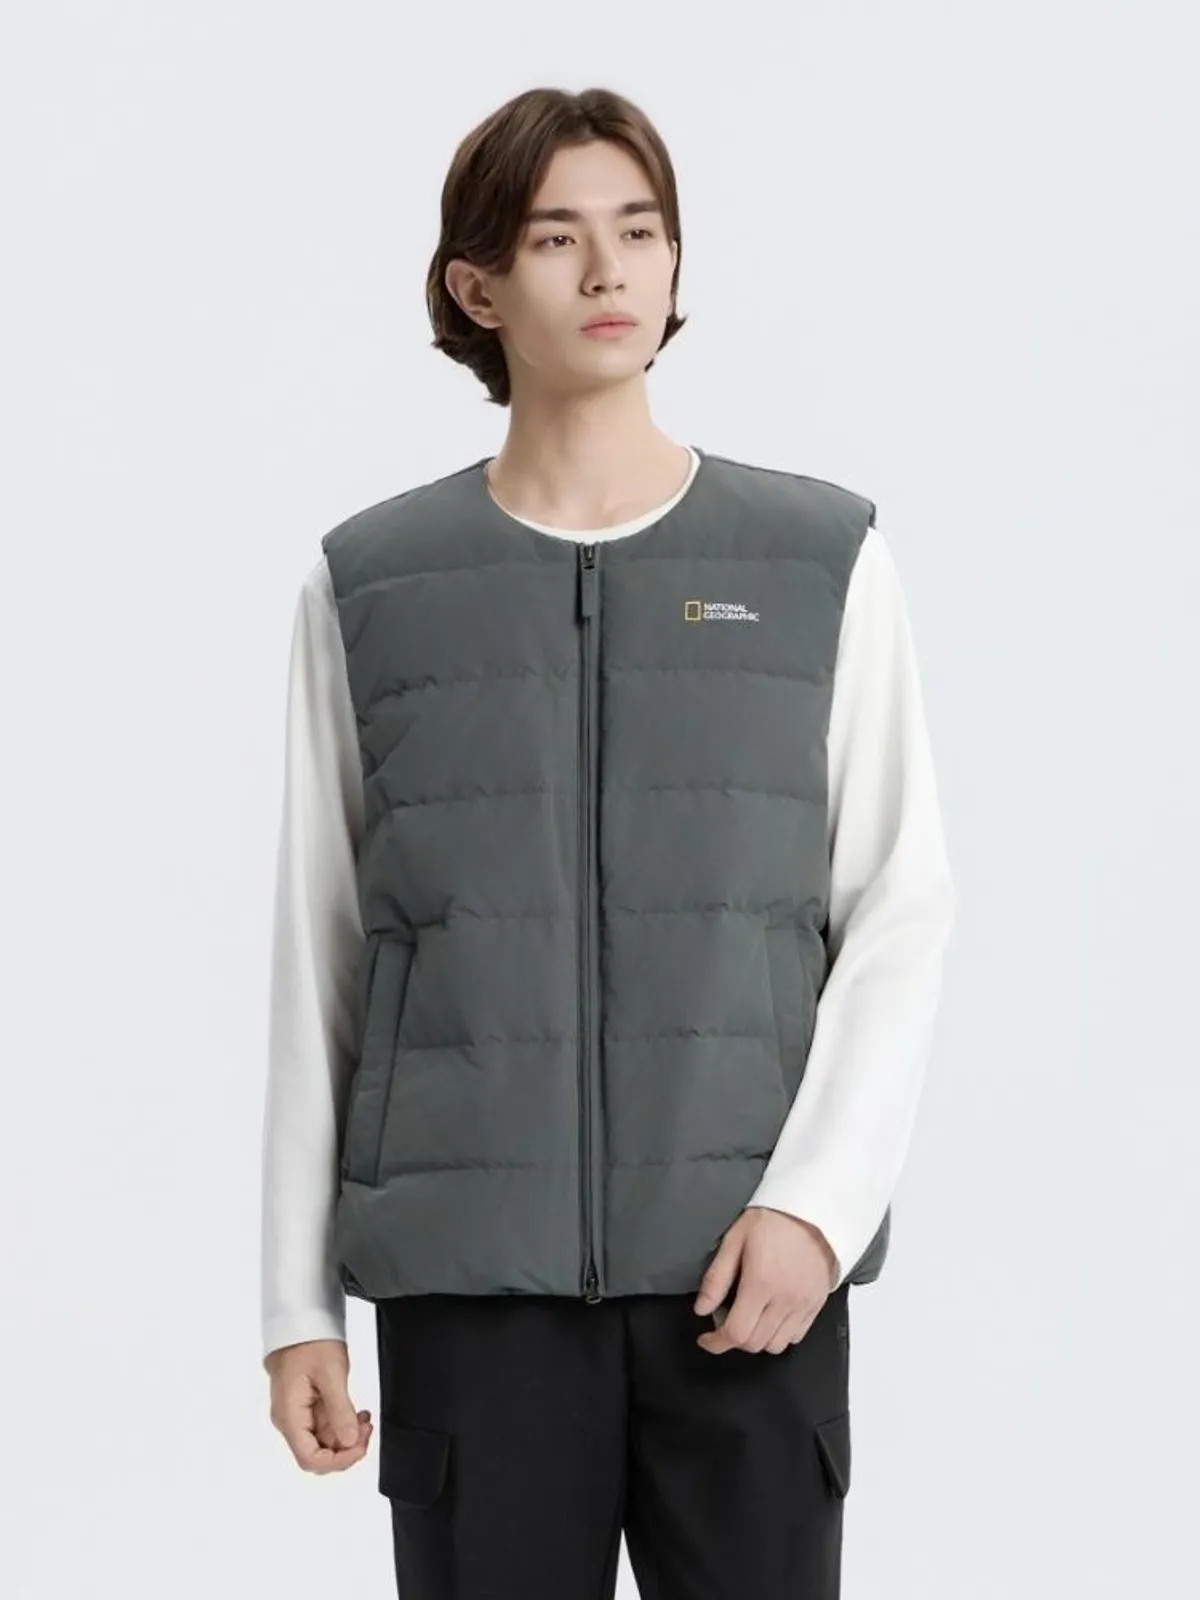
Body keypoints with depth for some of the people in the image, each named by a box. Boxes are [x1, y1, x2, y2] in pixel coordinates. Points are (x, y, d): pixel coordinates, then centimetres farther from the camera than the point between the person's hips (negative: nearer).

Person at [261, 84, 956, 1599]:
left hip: (748, 1271, 0)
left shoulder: (824, 563, 5)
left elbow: (901, 911, 3)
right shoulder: (370, 588, 6)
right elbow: (317, 957, 7)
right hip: (468, 1272, 0)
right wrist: (297, 1303, 6)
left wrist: (816, 1200, -10)